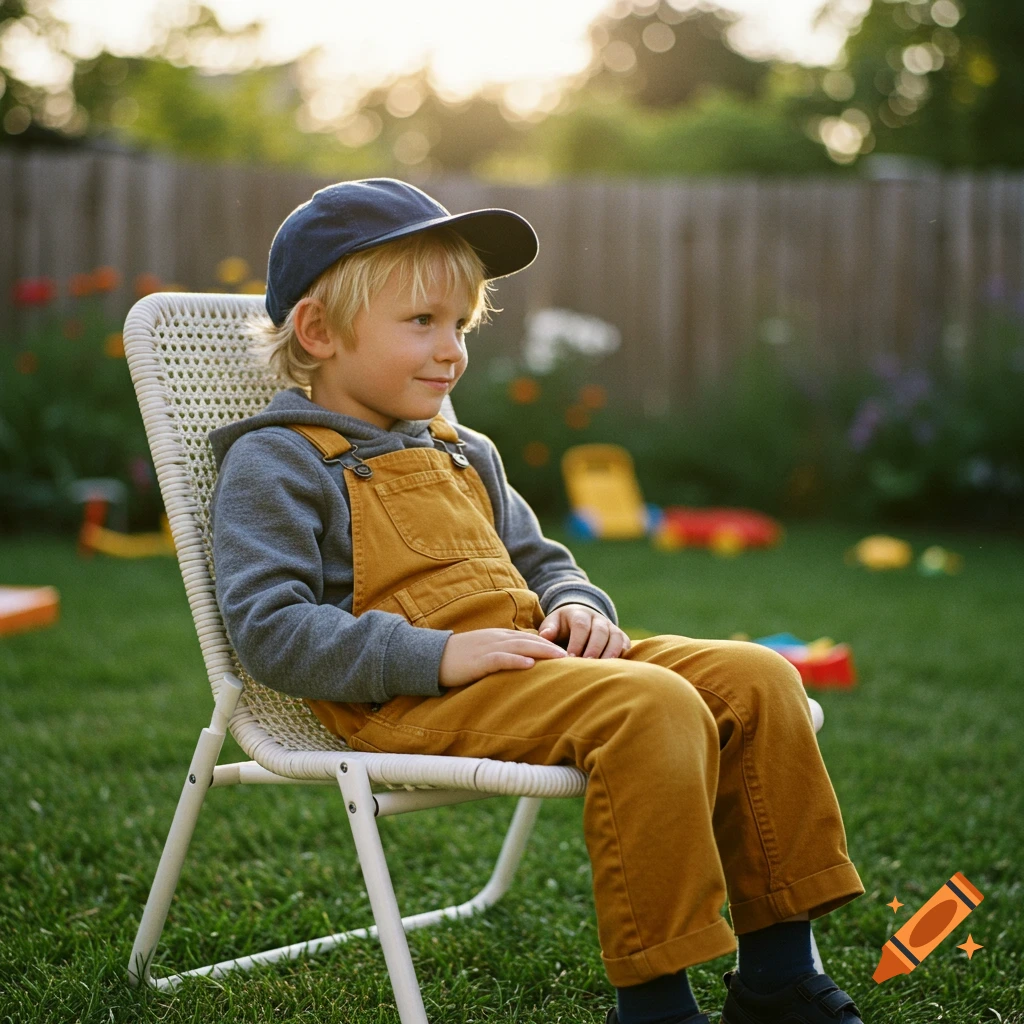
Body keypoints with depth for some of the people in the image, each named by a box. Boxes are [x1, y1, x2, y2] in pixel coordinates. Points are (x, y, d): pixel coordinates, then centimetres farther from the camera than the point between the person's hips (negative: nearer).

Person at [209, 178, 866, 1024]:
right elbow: (270, 629, -13)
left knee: (755, 679, -5)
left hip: (531, 662, 9)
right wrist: (437, 655, -23)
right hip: (410, 701, -9)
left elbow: (541, 562, 33)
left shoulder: (464, 453, 25)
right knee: (655, 708, -31)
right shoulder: (276, 464, -2)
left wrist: (579, 608, 7)